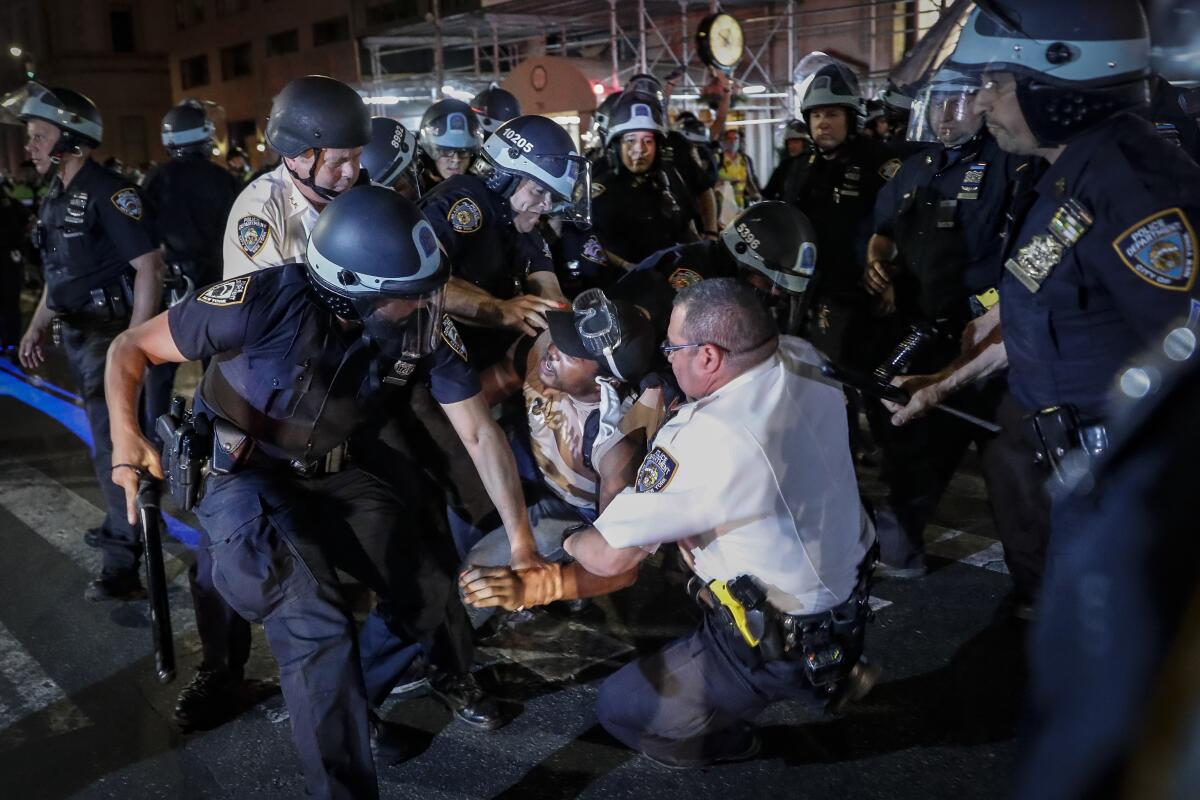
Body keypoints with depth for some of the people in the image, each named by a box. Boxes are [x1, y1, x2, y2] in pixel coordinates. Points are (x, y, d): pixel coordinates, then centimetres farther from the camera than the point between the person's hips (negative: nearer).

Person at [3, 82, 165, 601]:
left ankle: (123, 563, -1)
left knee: (113, 444, -7)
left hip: (111, 334, -9)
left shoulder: (107, 192, -16)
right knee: (107, 433, 19)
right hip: (77, 334, 9)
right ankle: (125, 521, 34)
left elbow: (149, 267, -21)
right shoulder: (56, 199, 12)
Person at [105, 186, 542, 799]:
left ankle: (460, 686, 36)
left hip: (336, 473, 4)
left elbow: (480, 432, -12)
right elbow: (131, 347, -16)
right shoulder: (266, 302, -29)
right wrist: (125, 436, -34)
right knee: (315, 626, -20)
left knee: (429, 592, -2)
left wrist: (521, 541, -16)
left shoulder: (425, 323, -19)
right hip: (245, 474, -3)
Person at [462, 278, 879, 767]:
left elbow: (610, 556, -22)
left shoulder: (703, 441, -32)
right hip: (852, 603, 7)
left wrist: (572, 541, 2)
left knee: (618, 708, 7)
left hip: (782, 653, -7)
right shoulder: (803, 357, -11)